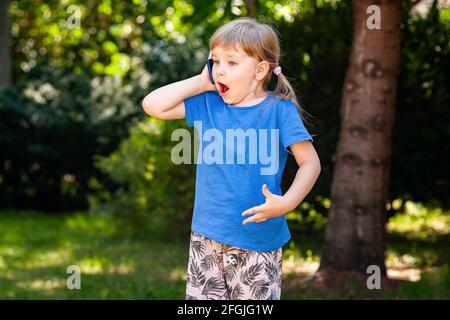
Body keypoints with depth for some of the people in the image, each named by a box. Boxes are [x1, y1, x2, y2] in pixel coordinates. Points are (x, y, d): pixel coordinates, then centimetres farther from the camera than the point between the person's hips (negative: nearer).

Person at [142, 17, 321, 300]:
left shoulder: (279, 110, -8)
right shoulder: (208, 104, 3)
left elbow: (310, 162, -7)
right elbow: (153, 105, -1)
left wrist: (287, 202, -22)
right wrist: (202, 82, -2)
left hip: (259, 239, -4)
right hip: (206, 237, 4)